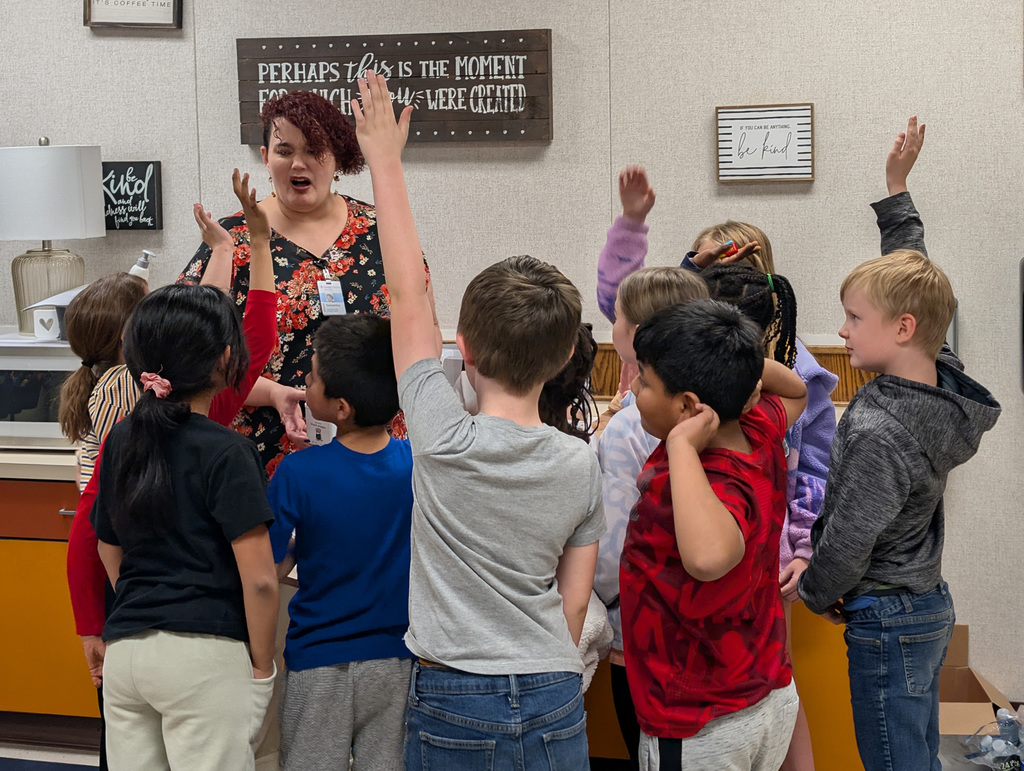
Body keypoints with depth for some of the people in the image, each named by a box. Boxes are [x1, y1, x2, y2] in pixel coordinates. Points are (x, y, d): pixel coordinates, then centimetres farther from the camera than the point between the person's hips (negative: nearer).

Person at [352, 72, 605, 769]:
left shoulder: (445, 441, -15)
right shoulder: (581, 465, -6)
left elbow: (407, 291, -6)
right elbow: (573, 607, 2)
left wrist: (386, 161, 1)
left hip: (455, 707, -2)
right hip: (555, 704, 3)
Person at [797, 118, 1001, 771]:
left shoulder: (876, 432, -27)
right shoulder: (945, 383, -3)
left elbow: (846, 543, -21)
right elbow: (914, 278, 11)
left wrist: (818, 594, -1)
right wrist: (898, 190, 17)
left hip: (887, 621, -9)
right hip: (931, 604, 9)